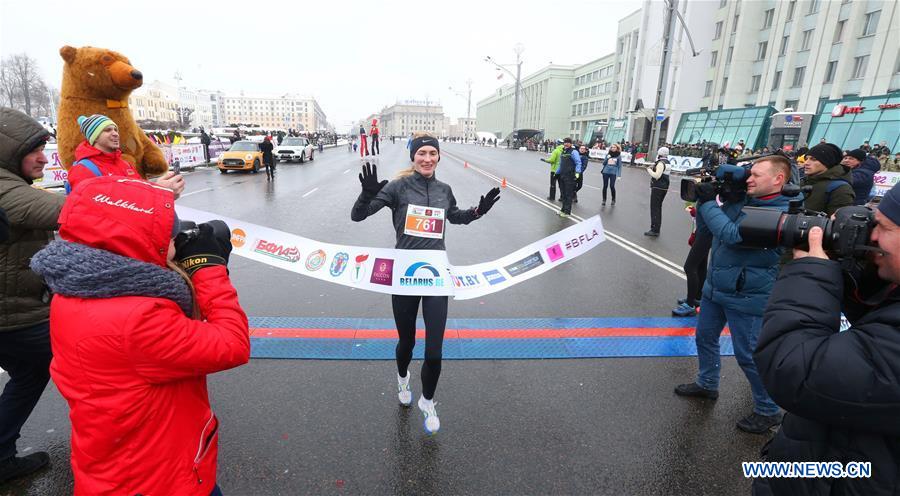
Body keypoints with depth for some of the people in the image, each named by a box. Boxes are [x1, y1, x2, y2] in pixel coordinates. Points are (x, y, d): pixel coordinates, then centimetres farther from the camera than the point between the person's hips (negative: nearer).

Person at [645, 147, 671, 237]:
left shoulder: (661, 163, -15)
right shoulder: (667, 162, 13)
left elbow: (657, 175, -23)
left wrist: (649, 170, -9)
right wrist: (654, 167, 8)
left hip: (658, 187, -10)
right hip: (664, 187, 10)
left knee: (654, 208, -7)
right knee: (658, 208, 17)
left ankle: (654, 230, -8)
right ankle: (657, 229, 24)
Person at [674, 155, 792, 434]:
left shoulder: (780, 213, -20)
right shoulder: (739, 200, 4)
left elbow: (733, 235, -29)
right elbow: (705, 229, 9)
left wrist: (708, 202, -21)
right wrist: (703, 201, -6)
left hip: (747, 296, -8)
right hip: (715, 286, 8)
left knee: (748, 355, 3)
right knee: (705, 337, 19)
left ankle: (768, 411, 24)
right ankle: (706, 384, 41)